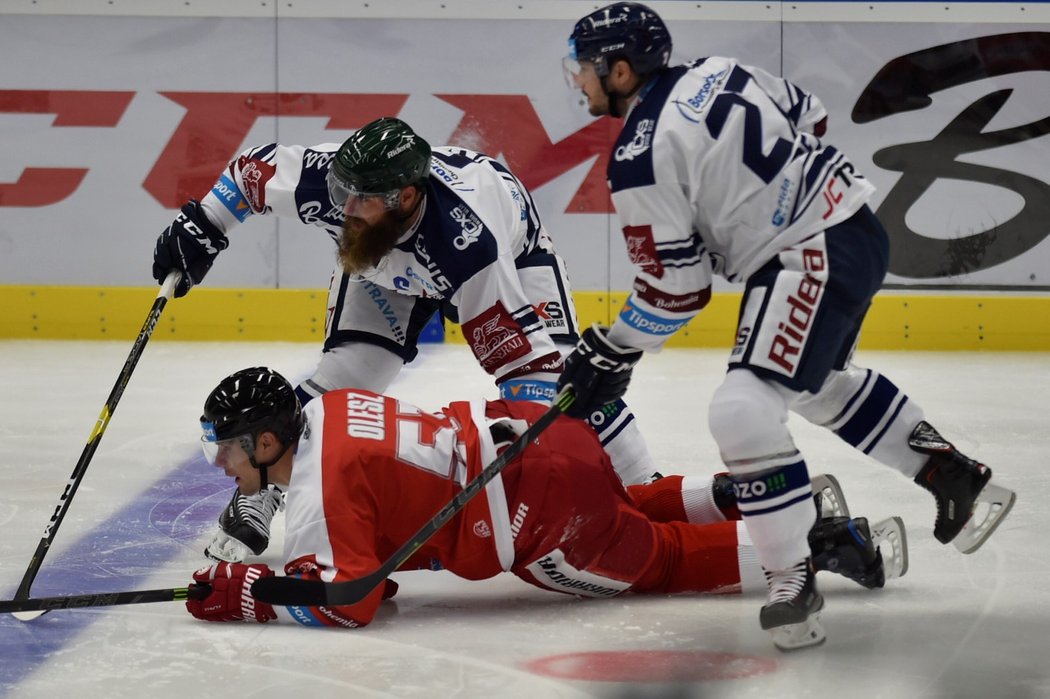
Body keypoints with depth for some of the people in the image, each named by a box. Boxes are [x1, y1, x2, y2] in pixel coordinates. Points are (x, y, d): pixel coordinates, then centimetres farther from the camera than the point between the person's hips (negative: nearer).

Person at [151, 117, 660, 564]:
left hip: (512, 246, -3)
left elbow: (521, 354, -44)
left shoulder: (466, 242, -46)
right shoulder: (326, 180, -37)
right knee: (345, 372, -15)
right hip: (387, 264, 3)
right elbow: (255, 168, -14)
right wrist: (201, 227, -16)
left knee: (559, 376, -18)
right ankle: (254, 501, -3)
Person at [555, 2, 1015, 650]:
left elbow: (677, 286, -11)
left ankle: (794, 577, -14)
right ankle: (959, 480, 39)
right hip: (855, 222, 10)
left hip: (814, 256, -10)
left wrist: (611, 353, 1)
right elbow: (810, 116, 18)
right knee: (824, 383, 30)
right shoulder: (717, 73, 7)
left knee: (744, 408, -16)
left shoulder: (639, 160, -15)